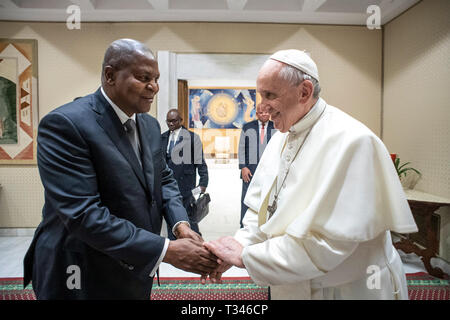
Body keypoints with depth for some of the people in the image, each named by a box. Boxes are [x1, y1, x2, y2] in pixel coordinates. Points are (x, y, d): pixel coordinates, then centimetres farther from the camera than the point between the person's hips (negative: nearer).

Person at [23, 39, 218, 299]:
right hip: (86, 277, -6)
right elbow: (82, 214, -27)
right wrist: (167, 250, -28)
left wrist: (181, 224, -12)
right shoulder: (65, 124, -21)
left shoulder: (150, 125, 2)